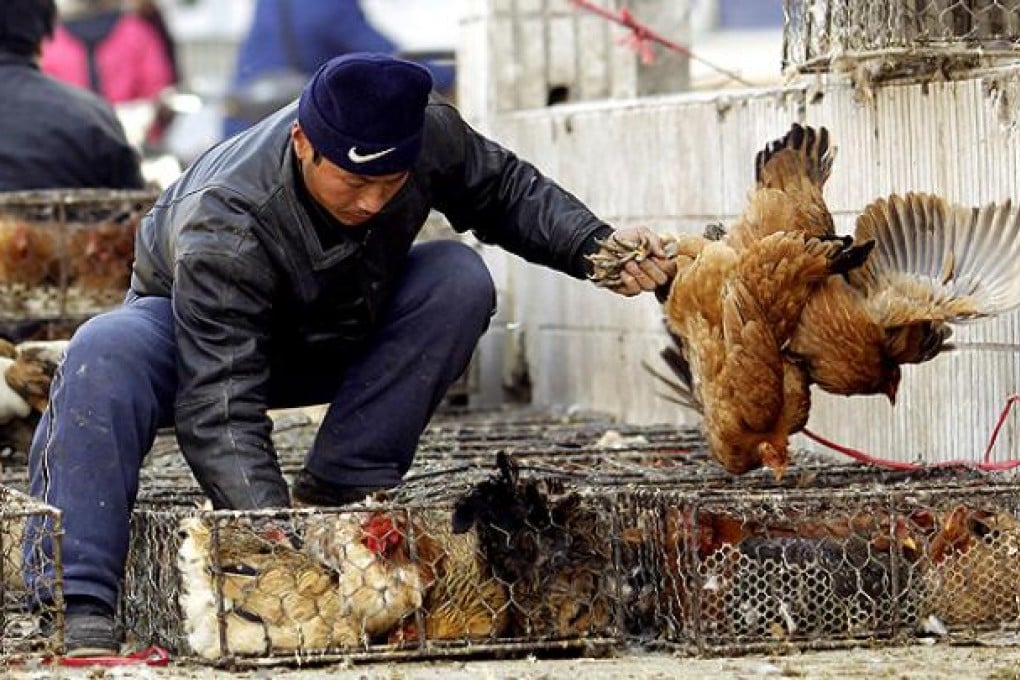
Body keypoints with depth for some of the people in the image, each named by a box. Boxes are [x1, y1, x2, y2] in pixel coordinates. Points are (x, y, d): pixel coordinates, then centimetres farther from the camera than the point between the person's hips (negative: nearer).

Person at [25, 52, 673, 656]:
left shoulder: (426, 130, -27)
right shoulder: (223, 228, -41)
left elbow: (505, 189, -4)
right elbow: (220, 407, -46)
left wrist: (595, 246, -22)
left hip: (333, 335, 5)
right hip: (194, 330, -4)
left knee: (459, 279, -24)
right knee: (104, 356, -38)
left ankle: (331, 493, -19)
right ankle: (81, 613, -43)